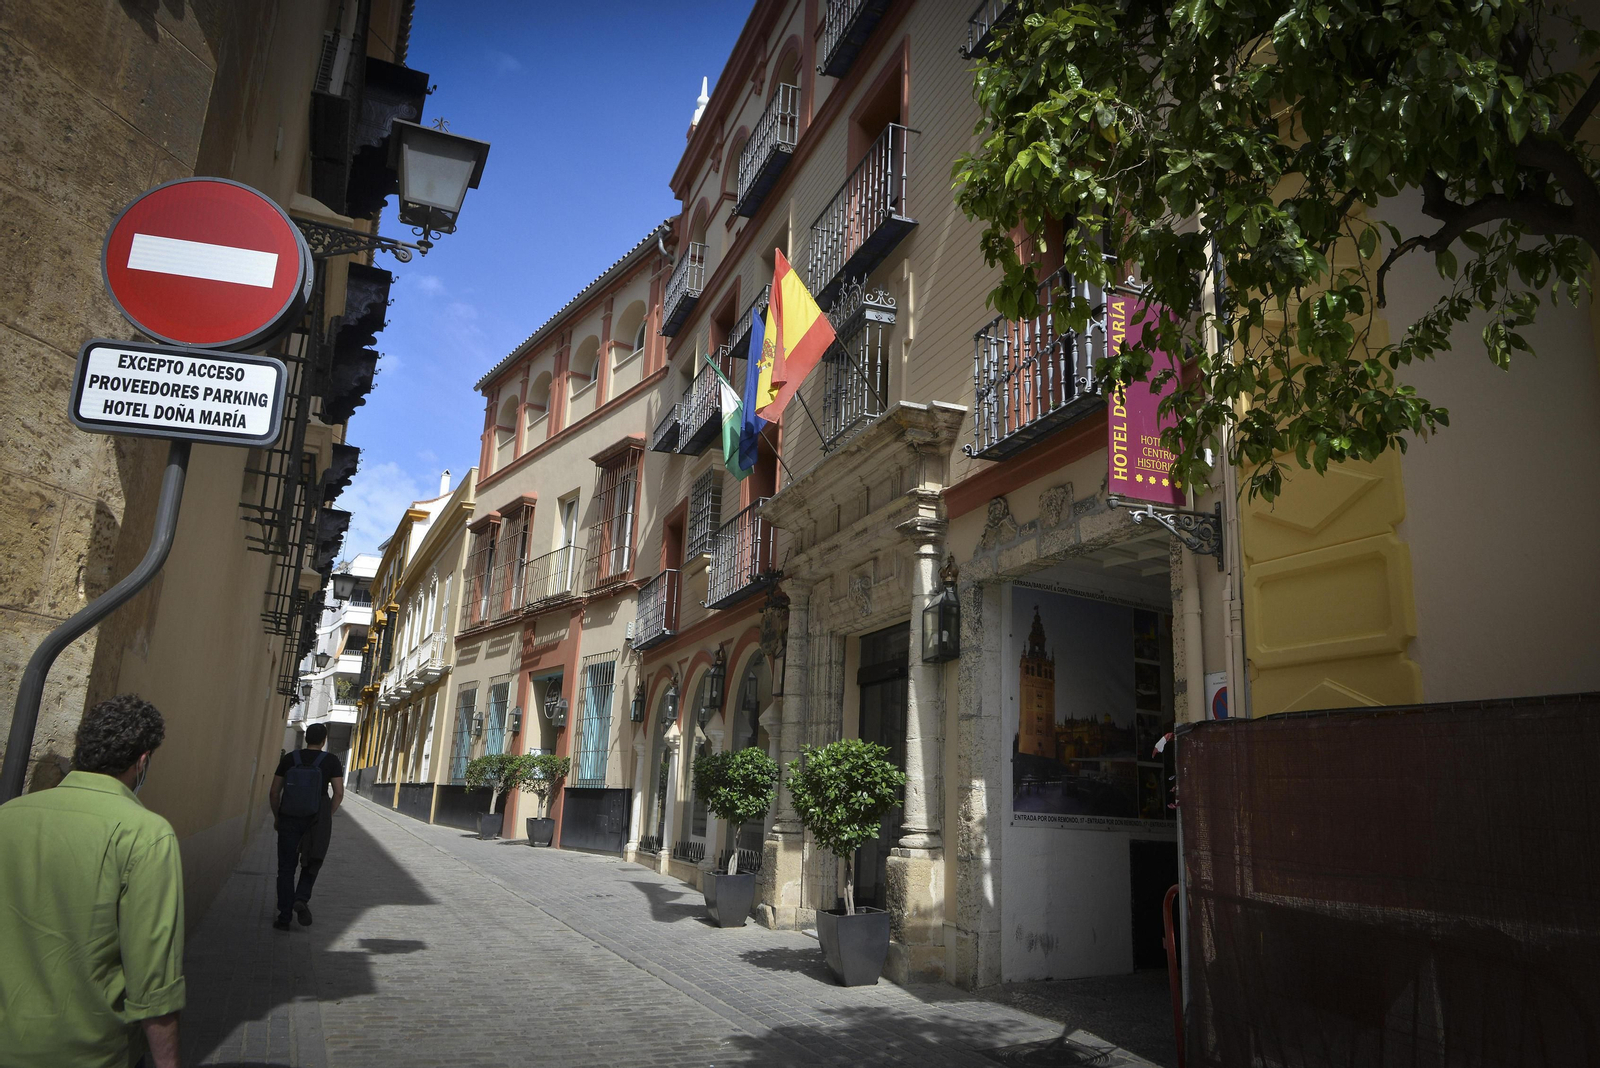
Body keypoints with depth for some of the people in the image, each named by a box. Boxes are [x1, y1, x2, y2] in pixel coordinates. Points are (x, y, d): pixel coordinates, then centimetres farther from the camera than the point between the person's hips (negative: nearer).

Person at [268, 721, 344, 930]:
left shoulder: (289, 759, 0)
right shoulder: (331, 761, -5)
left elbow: (275, 792, 2)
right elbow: (339, 793, -9)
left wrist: (277, 817, 14)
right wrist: (327, 817, 4)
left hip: (289, 819, 1)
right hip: (316, 822, -1)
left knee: (286, 868, 10)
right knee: (311, 863, 19)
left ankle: (284, 917, 9)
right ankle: (302, 899, -4)